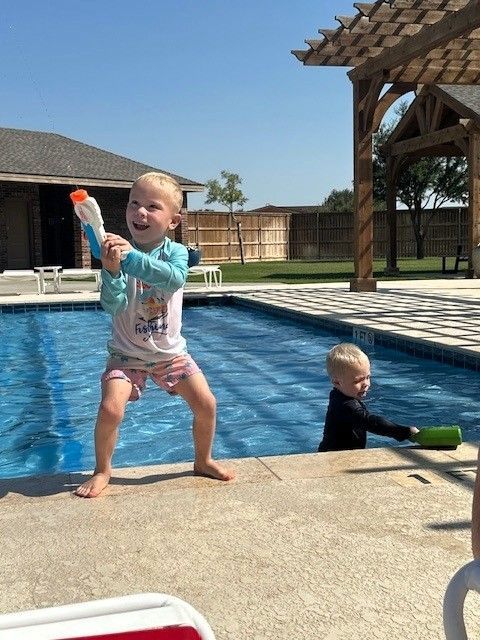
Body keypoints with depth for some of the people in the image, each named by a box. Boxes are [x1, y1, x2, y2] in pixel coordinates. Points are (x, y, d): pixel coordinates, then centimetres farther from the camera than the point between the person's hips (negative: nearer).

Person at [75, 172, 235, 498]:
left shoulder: (176, 252, -9)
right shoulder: (119, 251, -12)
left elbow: (174, 278, -34)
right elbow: (113, 305, -21)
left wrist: (131, 257, -42)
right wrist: (111, 270, -39)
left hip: (170, 351, 2)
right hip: (127, 353, -2)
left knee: (206, 404, -1)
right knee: (110, 409, -18)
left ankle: (203, 461, 25)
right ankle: (102, 471, 8)